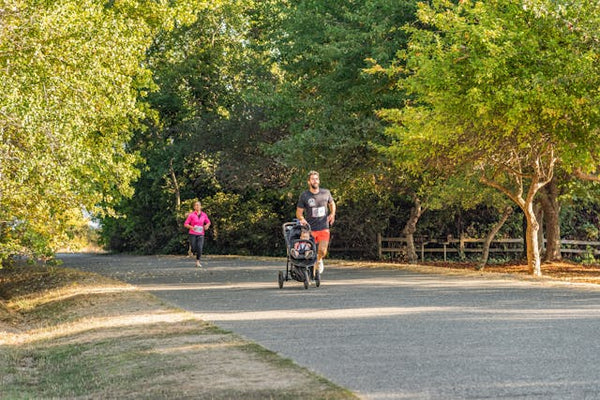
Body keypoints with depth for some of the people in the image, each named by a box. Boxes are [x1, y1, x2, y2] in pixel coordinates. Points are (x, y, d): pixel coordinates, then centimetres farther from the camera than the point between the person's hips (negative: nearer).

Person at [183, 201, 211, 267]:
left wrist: (207, 225, -3)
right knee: (194, 249, -1)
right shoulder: (191, 215, -6)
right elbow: (185, 224, -4)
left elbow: (208, 222, 19)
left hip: (200, 234, 2)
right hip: (193, 234, -2)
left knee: (199, 249, -12)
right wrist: (192, 227, -21)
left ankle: (198, 262, 0)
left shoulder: (204, 215, 3)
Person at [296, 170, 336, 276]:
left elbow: (332, 204, 22)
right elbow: (299, 212, 1)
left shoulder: (326, 193, 3)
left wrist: (332, 214, 4)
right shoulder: (304, 195, -3)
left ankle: (319, 260, 24)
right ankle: (312, 274, 17)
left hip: (323, 228, 1)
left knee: (322, 251, -12)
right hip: (310, 229, -1)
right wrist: (302, 219, -20)